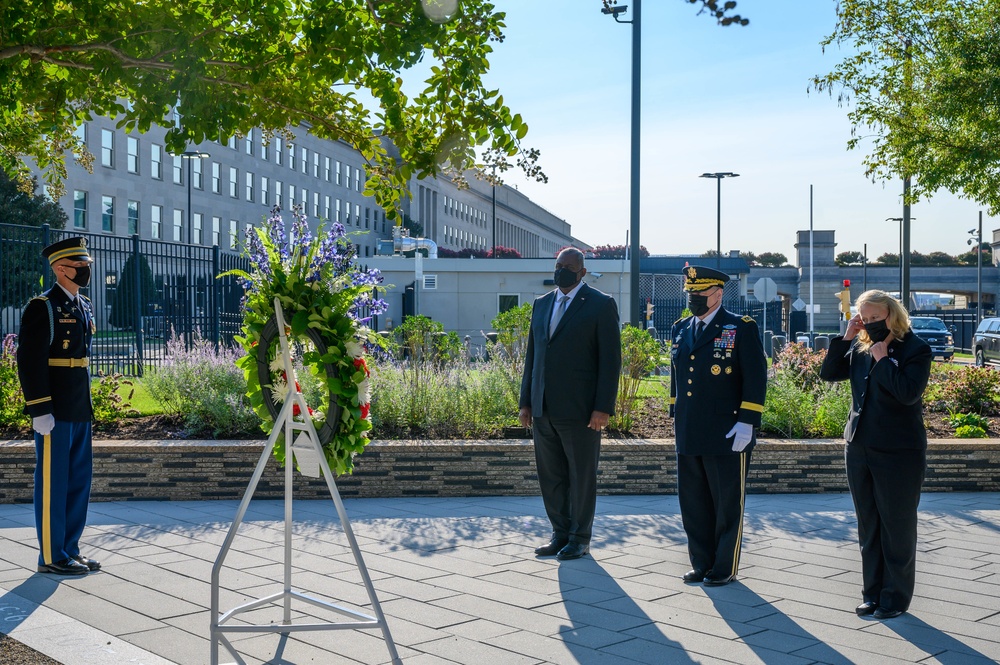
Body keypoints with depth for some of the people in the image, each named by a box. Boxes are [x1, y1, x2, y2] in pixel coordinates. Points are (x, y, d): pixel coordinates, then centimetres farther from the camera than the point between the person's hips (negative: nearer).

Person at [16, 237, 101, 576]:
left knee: (79, 481, 12)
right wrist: (39, 410, -19)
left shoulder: (85, 306, 15)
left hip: (81, 411, 8)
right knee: (53, 482, -1)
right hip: (56, 413, -8)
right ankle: (51, 557, 8)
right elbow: (30, 362, -15)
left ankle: (70, 549, 22)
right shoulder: (42, 308, -10)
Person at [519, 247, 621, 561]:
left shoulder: (601, 305, -4)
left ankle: (580, 538, 17)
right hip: (543, 410, 6)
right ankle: (560, 534, 23)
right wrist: (525, 401, 11)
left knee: (581, 477, 5)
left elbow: (610, 359, -8)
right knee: (550, 476, 11)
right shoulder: (541, 304, 14)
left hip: (579, 410, -6)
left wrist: (603, 407, -14)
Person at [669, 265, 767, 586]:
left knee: (727, 505, 5)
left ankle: (725, 567, 17)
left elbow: (756, 378, -10)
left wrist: (747, 422, -16)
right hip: (688, 435, 6)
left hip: (727, 436, -6)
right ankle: (701, 563, 24)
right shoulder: (680, 329, 12)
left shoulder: (742, 328, -6)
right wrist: (676, 414, 17)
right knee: (693, 503, 11)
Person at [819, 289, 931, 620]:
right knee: (868, 527, 14)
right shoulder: (860, 349, 6)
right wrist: (846, 337, -3)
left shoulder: (916, 349, -10)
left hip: (898, 453, -6)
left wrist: (883, 358, -17)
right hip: (859, 447, 6)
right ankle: (872, 593, 24)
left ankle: (896, 597, 17)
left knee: (897, 527, 6)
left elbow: (908, 392, -23)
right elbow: (828, 372, 3)